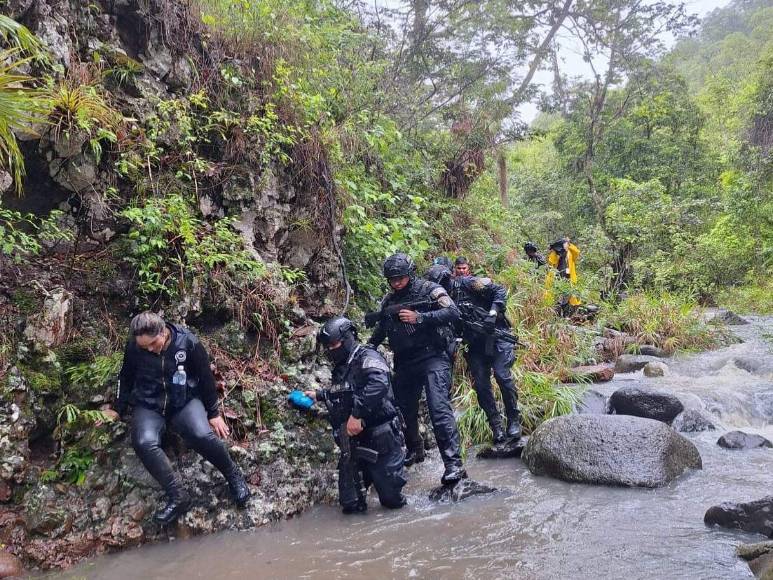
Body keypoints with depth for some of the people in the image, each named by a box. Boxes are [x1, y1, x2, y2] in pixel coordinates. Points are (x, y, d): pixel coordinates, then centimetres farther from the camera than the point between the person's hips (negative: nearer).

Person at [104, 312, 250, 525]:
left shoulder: (188, 342, -14)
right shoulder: (134, 347, -9)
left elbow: (206, 378, -3)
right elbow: (126, 378, 11)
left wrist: (214, 413, 1)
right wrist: (118, 410, 10)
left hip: (184, 401, -2)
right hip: (149, 405, 2)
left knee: (203, 436, -31)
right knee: (144, 443, -31)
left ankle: (233, 476, -5)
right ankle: (178, 496, -23)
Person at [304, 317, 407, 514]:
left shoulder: (367, 357, -13)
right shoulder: (341, 367, 15)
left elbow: (379, 383, -36)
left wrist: (357, 414, -37)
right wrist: (319, 395, 26)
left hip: (381, 436, -8)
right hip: (355, 438, 8)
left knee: (391, 496, 2)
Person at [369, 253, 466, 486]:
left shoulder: (429, 290, -4)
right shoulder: (388, 301, 12)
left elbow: (453, 312, -17)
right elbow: (380, 330, 24)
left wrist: (419, 317, -22)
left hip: (432, 357, -6)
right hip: (404, 362, 6)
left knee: (439, 408, -18)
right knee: (405, 409, 15)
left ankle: (454, 464, -20)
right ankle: (414, 451, 38)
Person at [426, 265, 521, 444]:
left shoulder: (468, 284, -9)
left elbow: (499, 291, -13)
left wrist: (492, 314, -23)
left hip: (496, 335, -5)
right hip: (476, 345, 6)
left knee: (502, 376, -14)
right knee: (481, 385, -3)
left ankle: (514, 420, 2)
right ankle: (497, 427, 6)